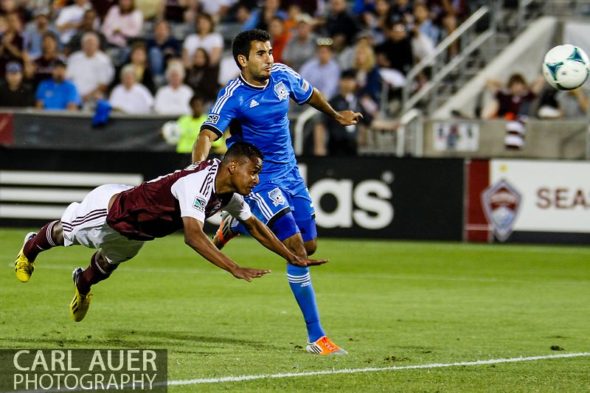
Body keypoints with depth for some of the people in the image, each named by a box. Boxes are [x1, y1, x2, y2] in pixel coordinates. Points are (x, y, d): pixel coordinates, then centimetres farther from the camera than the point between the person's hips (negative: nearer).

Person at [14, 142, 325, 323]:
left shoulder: (231, 193, -17)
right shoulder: (198, 183, -44)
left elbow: (255, 226, -2)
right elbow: (193, 236, -55)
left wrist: (293, 257, -9)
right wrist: (235, 269, -61)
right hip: (110, 208, -7)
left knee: (108, 264, 34)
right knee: (63, 233, 25)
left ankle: (82, 285, 67)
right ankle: (30, 249, 56)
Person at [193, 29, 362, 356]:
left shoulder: (283, 76, -3)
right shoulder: (233, 96, -20)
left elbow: (310, 94, 18)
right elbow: (208, 134, -31)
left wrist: (336, 115, 34)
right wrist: (198, 165, -50)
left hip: (289, 172, 7)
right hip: (257, 179, -7)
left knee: (309, 246, 13)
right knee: (297, 250, -16)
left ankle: (235, 225, 37)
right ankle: (316, 337, -8)